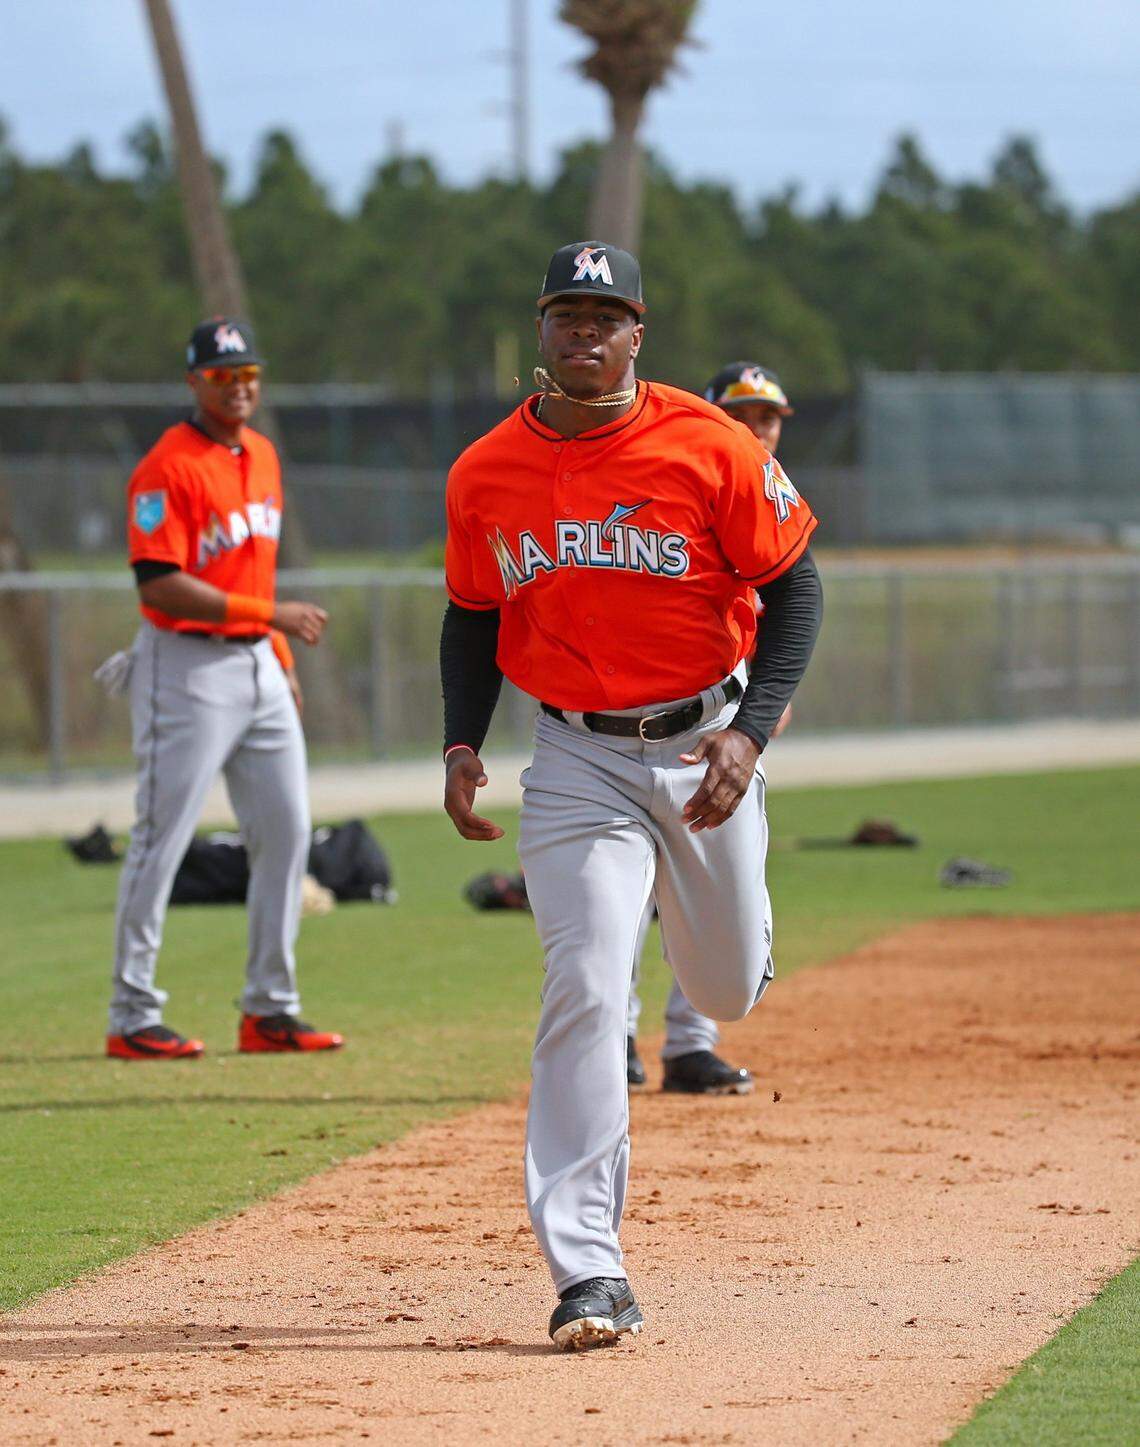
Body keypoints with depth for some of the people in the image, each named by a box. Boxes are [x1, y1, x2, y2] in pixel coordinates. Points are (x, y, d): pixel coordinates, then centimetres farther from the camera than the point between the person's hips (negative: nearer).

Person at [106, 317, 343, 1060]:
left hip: (257, 665, 8)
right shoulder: (168, 468, -14)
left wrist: (283, 660, 17)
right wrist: (269, 614, -23)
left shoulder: (262, 455, 13)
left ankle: (271, 1008, 15)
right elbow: (160, 586, -21)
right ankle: (133, 1018, 1)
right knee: (163, 839, -5)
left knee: (286, 832, 7)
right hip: (187, 668, -8)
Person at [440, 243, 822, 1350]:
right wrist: (460, 742, -3)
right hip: (577, 759, 0)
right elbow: (473, 617, 12)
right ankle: (588, 1272, -16)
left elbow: (794, 588, -5)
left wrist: (750, 730, -17)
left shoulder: (710, 449, -11)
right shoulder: (485, 475, -3)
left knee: (728, 990, 14)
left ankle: (728, 933, 56)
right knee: (585, 991, -15)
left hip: (703, 746, 0)